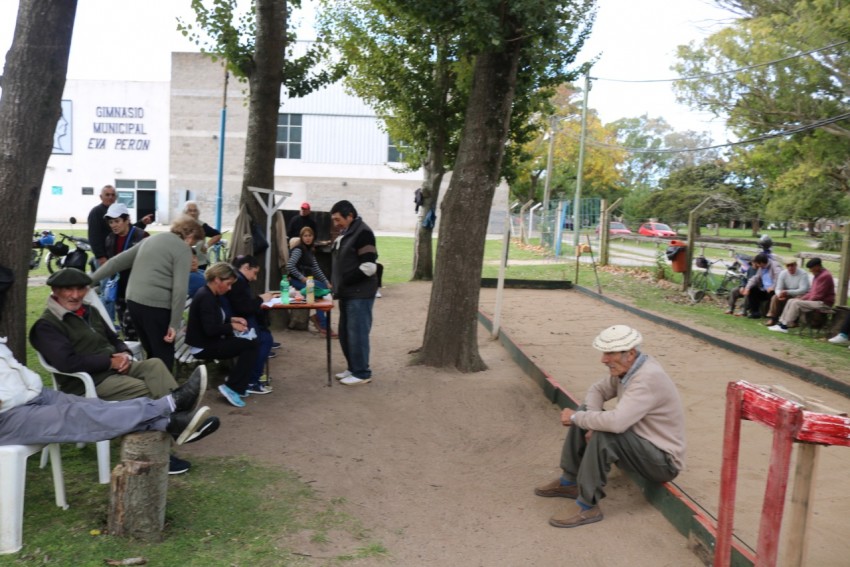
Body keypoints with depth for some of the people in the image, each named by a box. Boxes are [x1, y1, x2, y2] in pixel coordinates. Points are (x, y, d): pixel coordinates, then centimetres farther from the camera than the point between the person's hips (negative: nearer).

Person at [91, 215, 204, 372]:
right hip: (156, 305, -8)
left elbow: (117, 261, 19)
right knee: (164, 357, 3)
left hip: (133, 301, 8)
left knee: (152, 353, 20)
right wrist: (174, 324, -12)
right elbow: (180, 289, -14)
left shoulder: (151, 239, 19)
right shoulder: (183, 249, -5)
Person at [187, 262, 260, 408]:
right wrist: (232, 326, -15)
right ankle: (232, 387, -13)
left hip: (209, 342, 10)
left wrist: (232, 319, 6)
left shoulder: (211, 295, 9)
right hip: (203, 347, -10)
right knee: (252, 345, -16)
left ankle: (238, 385, 8)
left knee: (250, 341, 4)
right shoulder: (206, 297, -22)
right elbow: (210, 329, -28)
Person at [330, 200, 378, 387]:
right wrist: (338, 285, 11)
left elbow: (369, 266, -22)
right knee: (345, 333, 14)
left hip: (360, 294, -10)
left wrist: (345, 281, -18)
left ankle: (362, 373, 4)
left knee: (357, 333, -5)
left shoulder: (363, 233, -15)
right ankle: (353, 368, 26)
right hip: (348, 293, 10)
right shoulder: (345, 233, 15)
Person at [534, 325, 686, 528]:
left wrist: (575, 417, -25)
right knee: (585, 414, 3)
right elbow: (597, 390, 10)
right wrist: (593, 422, -11)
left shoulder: (648, 378, -31)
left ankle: (588, 507, -17)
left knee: (603, 436, -31)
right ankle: (569, 481, 13)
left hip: (663, 460, -9)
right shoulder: (625, 367, -3)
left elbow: (616, 422, -41)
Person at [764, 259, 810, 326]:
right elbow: (778, 288, -7)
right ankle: (772, 318, -14)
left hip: (800, 295, -4)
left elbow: (803, 290, -27)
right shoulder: (783, 273, -6)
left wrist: (787, 292, -37)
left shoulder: (803, 274, -18)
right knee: (775, 297, -19)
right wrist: (780, 295, -32)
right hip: (787, 295, 4)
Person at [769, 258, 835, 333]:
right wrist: (801, 298, 6)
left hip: (822, 303, -10)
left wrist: (805, 300, -11)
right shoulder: (818, 275, 15)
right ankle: (781, 323, -7)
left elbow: (818, 295, -21)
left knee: (796, 303, -23)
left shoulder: (825, 276, -19)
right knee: (791, 301, 2)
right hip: (815, 300, 10)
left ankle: (784, 326, -21)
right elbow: (812, 291, 19)